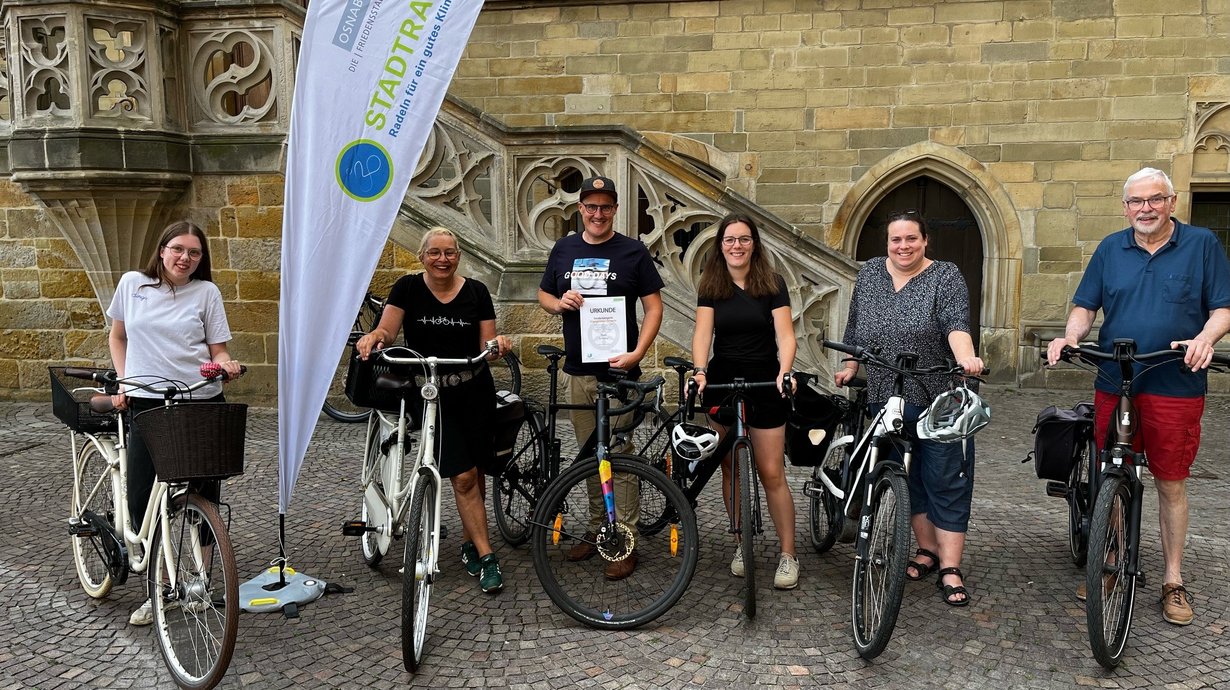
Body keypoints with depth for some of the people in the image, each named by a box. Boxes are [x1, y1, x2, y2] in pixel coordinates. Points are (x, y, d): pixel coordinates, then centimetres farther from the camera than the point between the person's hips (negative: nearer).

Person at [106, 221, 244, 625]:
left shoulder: (206, 292, 3)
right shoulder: (132, 283, 7)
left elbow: (217, 349, 3)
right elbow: (118, 337, 18)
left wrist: (226, 365, -19)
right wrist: (122, 383, 9)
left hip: (201, 403, -1)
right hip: (146, 403, 1)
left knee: (204, 497, 3)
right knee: (140, 500, -2)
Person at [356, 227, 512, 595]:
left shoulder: (476, 292, 2)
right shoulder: (408, 288, 0)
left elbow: (486, 344, 1)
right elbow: (387, 330, -9)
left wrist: (498, 344, -21)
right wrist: (373, 337, -30)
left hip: (476, 394, 2)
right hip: (432, 395, -2)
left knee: (475, 473, 8)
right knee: (463, 476, -7)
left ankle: (468, 542, 29)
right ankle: (486, 557, -1)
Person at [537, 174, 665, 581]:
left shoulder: (633, 252, -2)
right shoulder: (563, 250, 10)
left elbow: (654, 306, -3)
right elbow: (543, 296, 18)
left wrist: (637, 353, -17)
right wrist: (560, 303, -6)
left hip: (618, 370, -4)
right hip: (578, 370, 4)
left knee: (619, 457, -3)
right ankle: (596, 530, 26)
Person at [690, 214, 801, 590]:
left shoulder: (772, 283, -2)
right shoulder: (711, 286, 3)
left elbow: (785, 335, -9)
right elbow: (702, 332, -7)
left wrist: (784, 372, -27)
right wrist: (700, 370, -24)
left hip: (765, 385, -2)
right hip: (722, 383, 2)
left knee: (771, 474, -3)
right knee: (731, 470, 9)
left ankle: (788, 555, 7)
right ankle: (743, 544, 23)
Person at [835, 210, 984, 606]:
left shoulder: (945, 277, -5)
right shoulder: (869, 273, 8)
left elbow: (956, 324, -20)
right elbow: (855, 328, 18)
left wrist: (966, 358, -37)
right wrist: (851, 368, 19)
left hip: (939, 401, -4)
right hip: (886, 402, 4)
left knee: (947, 483, -1)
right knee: (907, 479, 11)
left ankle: (950, 568, 3)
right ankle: (926, 550, 25)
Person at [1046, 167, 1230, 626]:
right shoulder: (1110, 249, 9)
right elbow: (1085, 306, 9)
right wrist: (1070, 336, -11)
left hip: (1175, 387, -2)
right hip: (1113, 386, 2)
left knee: (1171, 483, 5)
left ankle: (1173, 581, 17)